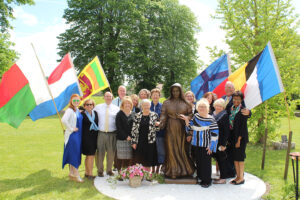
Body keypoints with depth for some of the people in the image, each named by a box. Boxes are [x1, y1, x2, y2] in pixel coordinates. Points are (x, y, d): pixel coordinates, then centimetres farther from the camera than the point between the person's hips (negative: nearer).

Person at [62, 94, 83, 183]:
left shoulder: (78, 110, 11)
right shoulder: (70, 110, -14)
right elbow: (64, 120, -30)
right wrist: (71, 129, -21)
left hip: (78, 135, 8)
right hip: (72, 135, -8)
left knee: (76, 154, 14)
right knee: (74, 154, -3)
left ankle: (71, 173, 28)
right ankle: (76, 175, 6)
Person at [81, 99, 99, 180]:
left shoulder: (95, 113, 9)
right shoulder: (82, 114, -6)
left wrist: (97, 135, 7)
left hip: (94, 137, 6)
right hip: (86, 137, -6)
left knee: (88, 156, 14)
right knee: (91, 155, -6)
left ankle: (87, 173, 24)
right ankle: (90, 174, 4)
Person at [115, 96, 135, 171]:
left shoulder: (134, 114, 11)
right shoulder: (119, 114, 2)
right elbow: (119, 127, -5)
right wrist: (126, 136, -10)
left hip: (131, 139, 3)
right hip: (121, 139, -3)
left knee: (128, 158, 5)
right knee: (121, 157, -1)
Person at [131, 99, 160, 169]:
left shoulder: (154, 115, 2)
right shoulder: (137, 116, 4)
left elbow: (157, 129, 6)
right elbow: (134, 129, 4)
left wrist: (157, 125, -17)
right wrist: (133, 142, 0)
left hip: (150, 142, 0)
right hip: (139, 142, 1)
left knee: (148, 162, 5)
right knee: (139, 160, 3)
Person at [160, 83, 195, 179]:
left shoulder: (185, 103, 7)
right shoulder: (166, 102, 7)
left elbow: (190, 114, 5)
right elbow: (163, 115, 0)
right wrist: (161, 123, -17)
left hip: (182, 129, 0)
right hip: (170, 129, 0)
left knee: (182, 149, 3)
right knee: (171, 150, 1)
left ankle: (184, 170, 17)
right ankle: (173, 171, 9)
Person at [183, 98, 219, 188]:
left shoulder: (211, 120, -10)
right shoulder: (195, 116, 6)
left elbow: (215, 134, -11)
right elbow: (190, 128, 15)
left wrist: (211, 146, -12)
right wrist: (187, 120, -1)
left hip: (205, 146, -5)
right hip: (196, 144, 5)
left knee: (206, 163, 3)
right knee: (198, 162, 12)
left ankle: (207, 180, 16)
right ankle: (201, 177, 27)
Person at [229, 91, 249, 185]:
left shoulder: (242, 110, -11)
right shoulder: (231, 109, 8)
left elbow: (243, 126, -13)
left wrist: (239, 139, -15)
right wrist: (230, 138, 8)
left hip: (241, 137, -6)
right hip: (233, 136, 7)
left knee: (240, 157, 0)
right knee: (235, 157, 11)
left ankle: (241, 177, 11)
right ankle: (238, 176, 21)